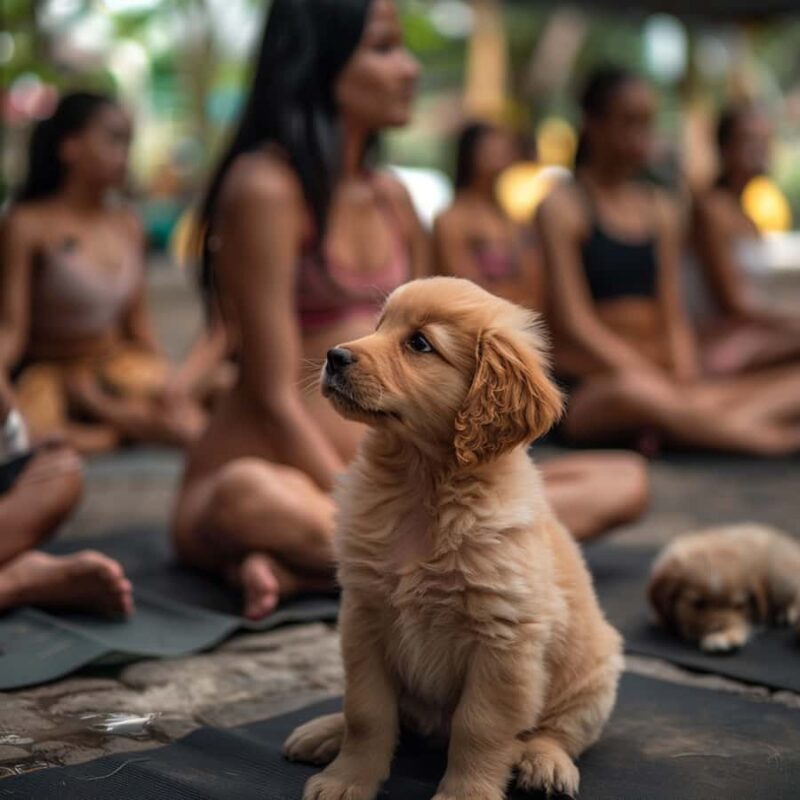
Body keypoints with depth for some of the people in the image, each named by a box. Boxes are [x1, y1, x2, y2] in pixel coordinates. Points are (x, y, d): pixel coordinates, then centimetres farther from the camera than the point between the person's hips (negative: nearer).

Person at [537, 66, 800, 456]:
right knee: (633, 390, -42)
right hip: (589, 395, -5)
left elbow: (673, 317, 9)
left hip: (662, 382, 5)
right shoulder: (562, 207, -1)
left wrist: (687, 382, -11)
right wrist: (657, 379, -19)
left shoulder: (661, 211, 16)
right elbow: (575, 323, -10)